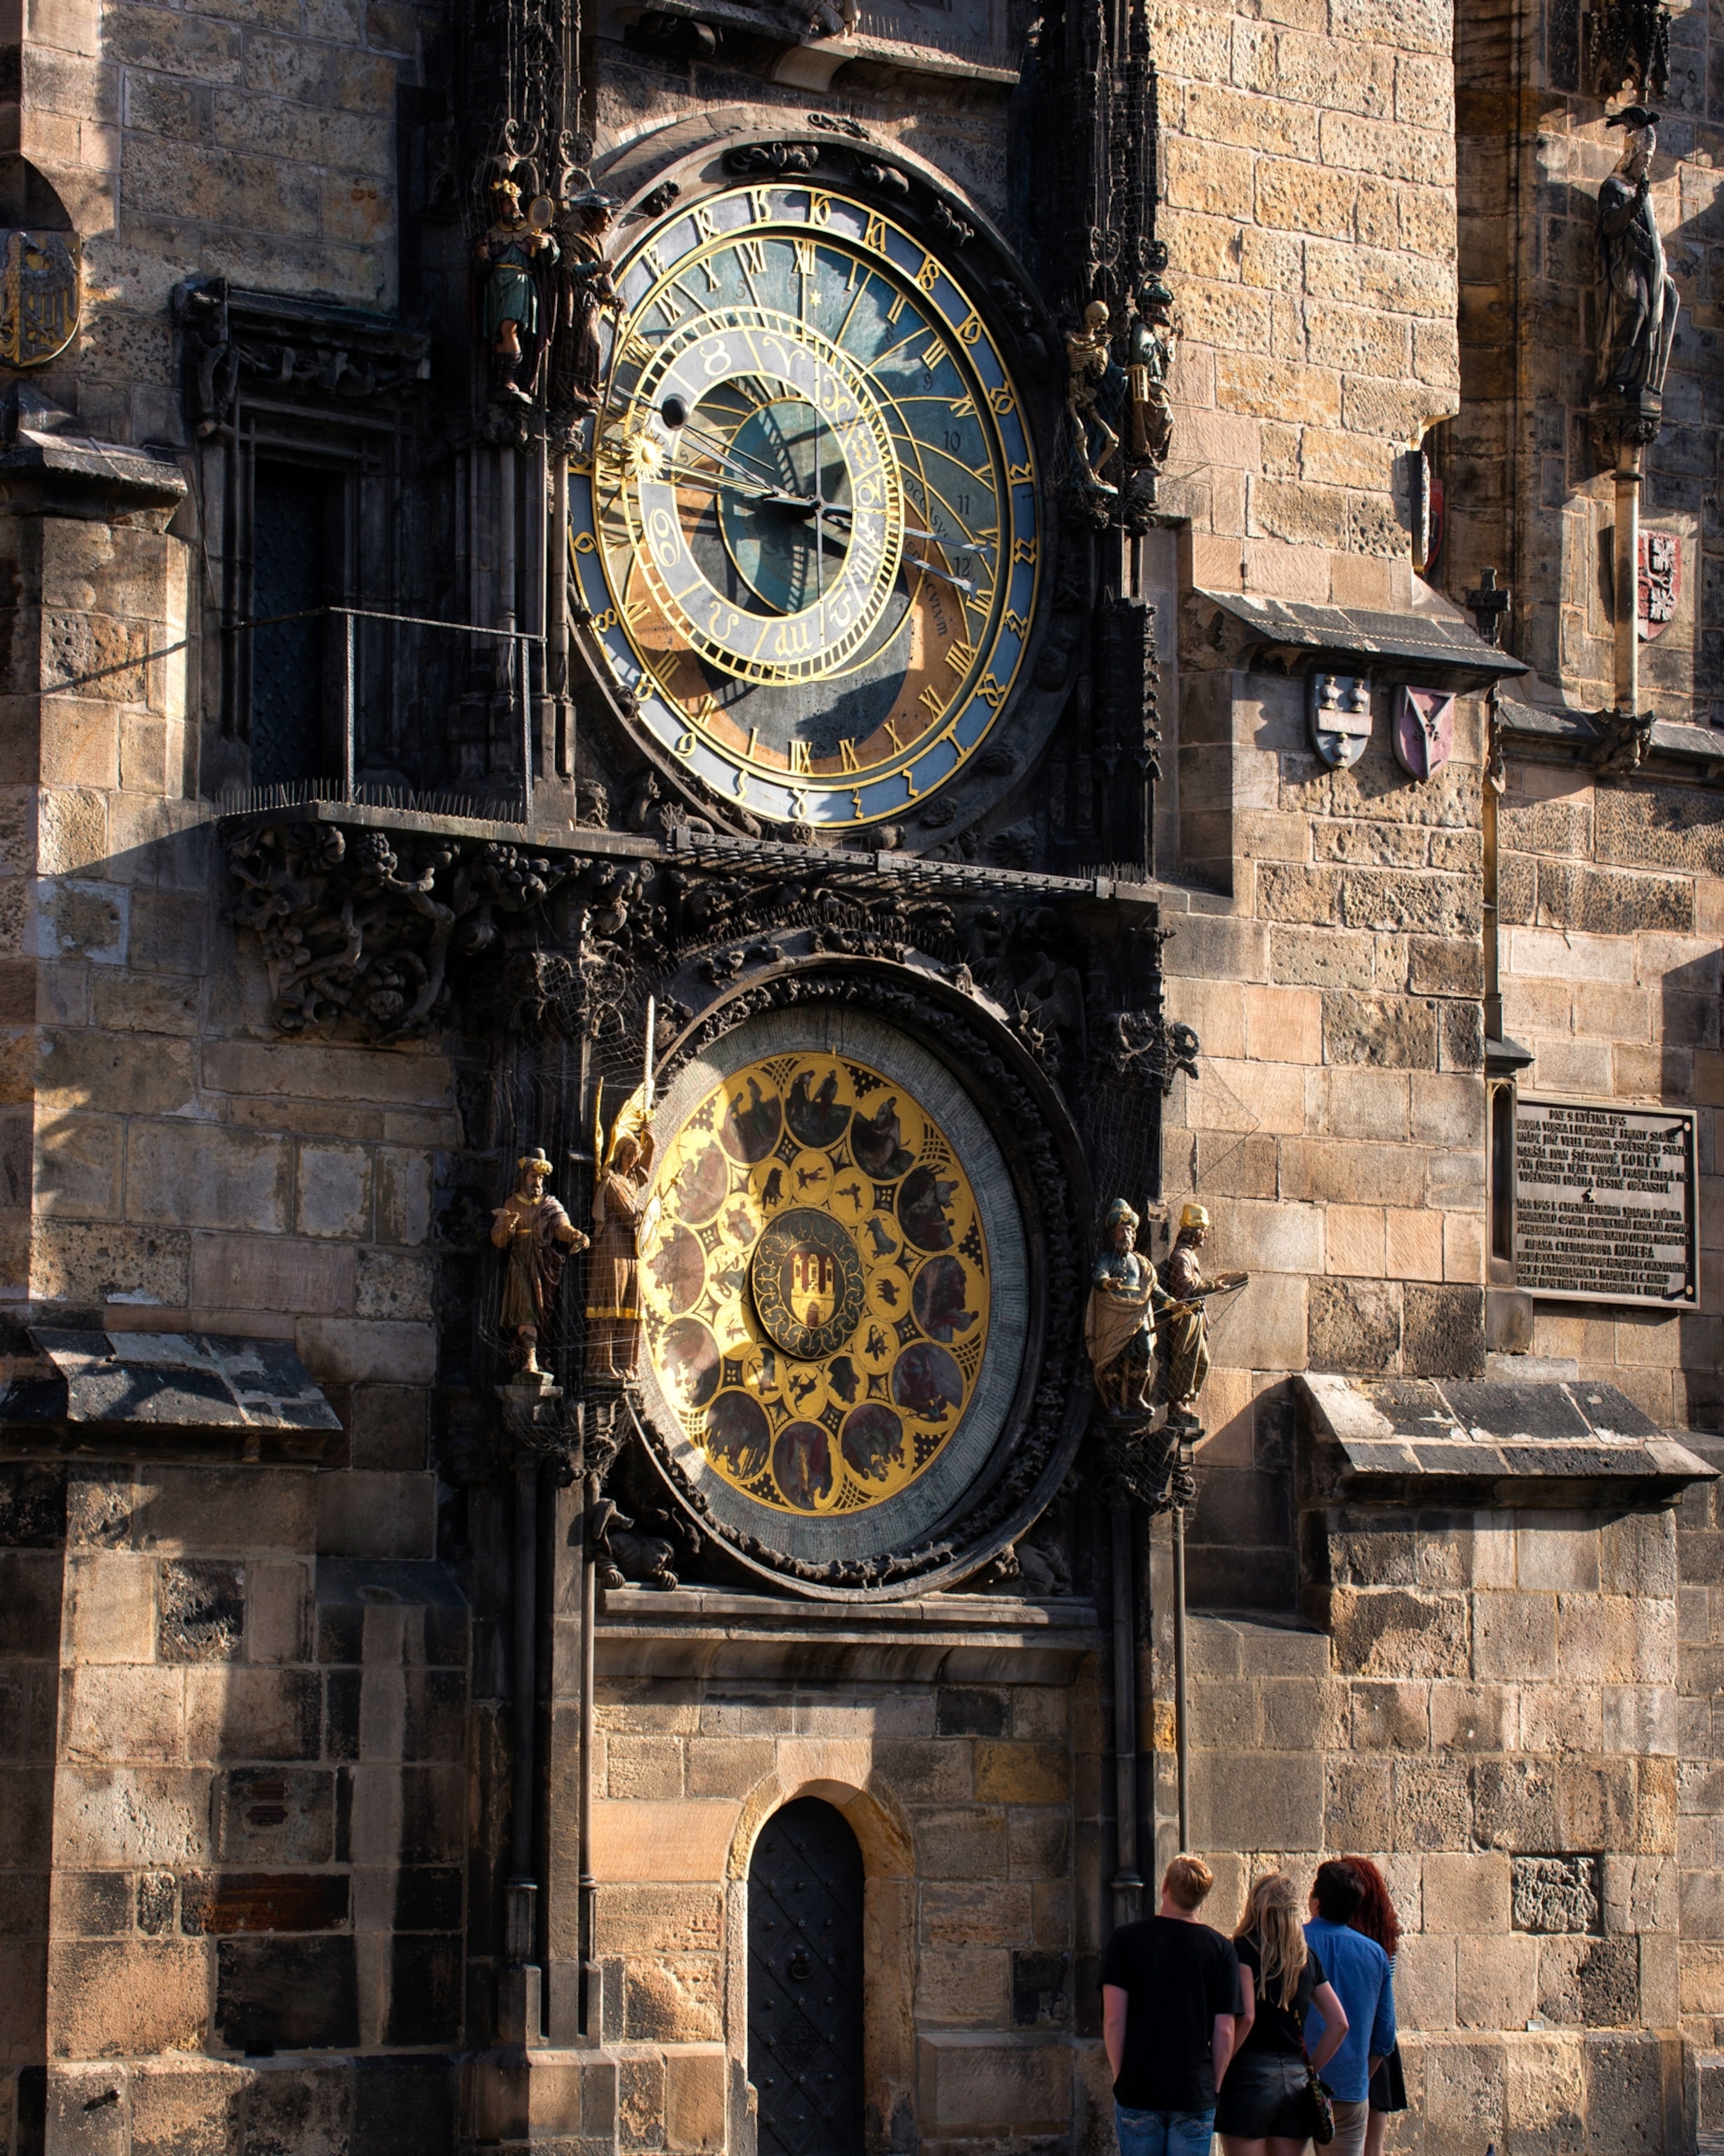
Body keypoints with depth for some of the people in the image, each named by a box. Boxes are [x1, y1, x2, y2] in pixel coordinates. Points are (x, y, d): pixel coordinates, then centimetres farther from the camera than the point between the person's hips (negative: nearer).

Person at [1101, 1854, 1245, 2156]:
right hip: (1196, 2094, 0)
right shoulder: (1221, 1949, 0)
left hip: (1138, 2092, 0)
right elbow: (1224, 2032, -1)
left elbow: (1114, 2021, -4)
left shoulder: (1126, 1940, -1)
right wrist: (1214, 2089, 9)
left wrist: (1119, 2079, 6)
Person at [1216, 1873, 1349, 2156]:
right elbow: (1339, 2023, 10)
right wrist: (1310, 2069, 15)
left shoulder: (1244, 1950, -5)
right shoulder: (1306, 1958, 11)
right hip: (1296, 2082, 5)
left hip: (1251, 2078, -5)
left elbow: (1245, 2016, -17)